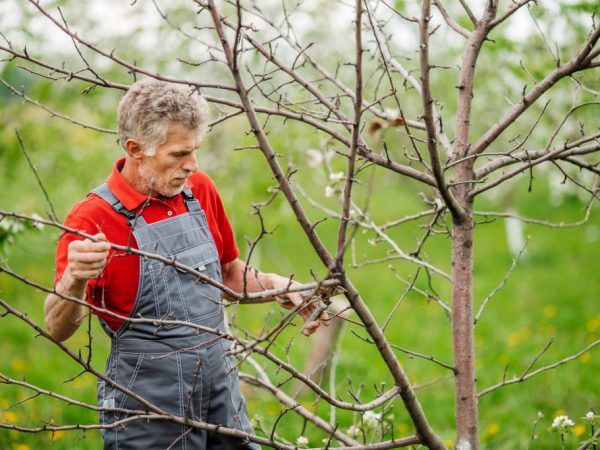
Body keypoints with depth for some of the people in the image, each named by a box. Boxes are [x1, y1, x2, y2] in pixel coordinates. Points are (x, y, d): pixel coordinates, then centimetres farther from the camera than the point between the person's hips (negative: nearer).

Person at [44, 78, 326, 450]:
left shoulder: (200, 189, 3)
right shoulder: (93, 219, -14)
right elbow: (59, 328, -20)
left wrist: (277, 286, 0)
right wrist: (75, 280, -40)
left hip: (222, 391, 6)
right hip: (148, 406, -6)